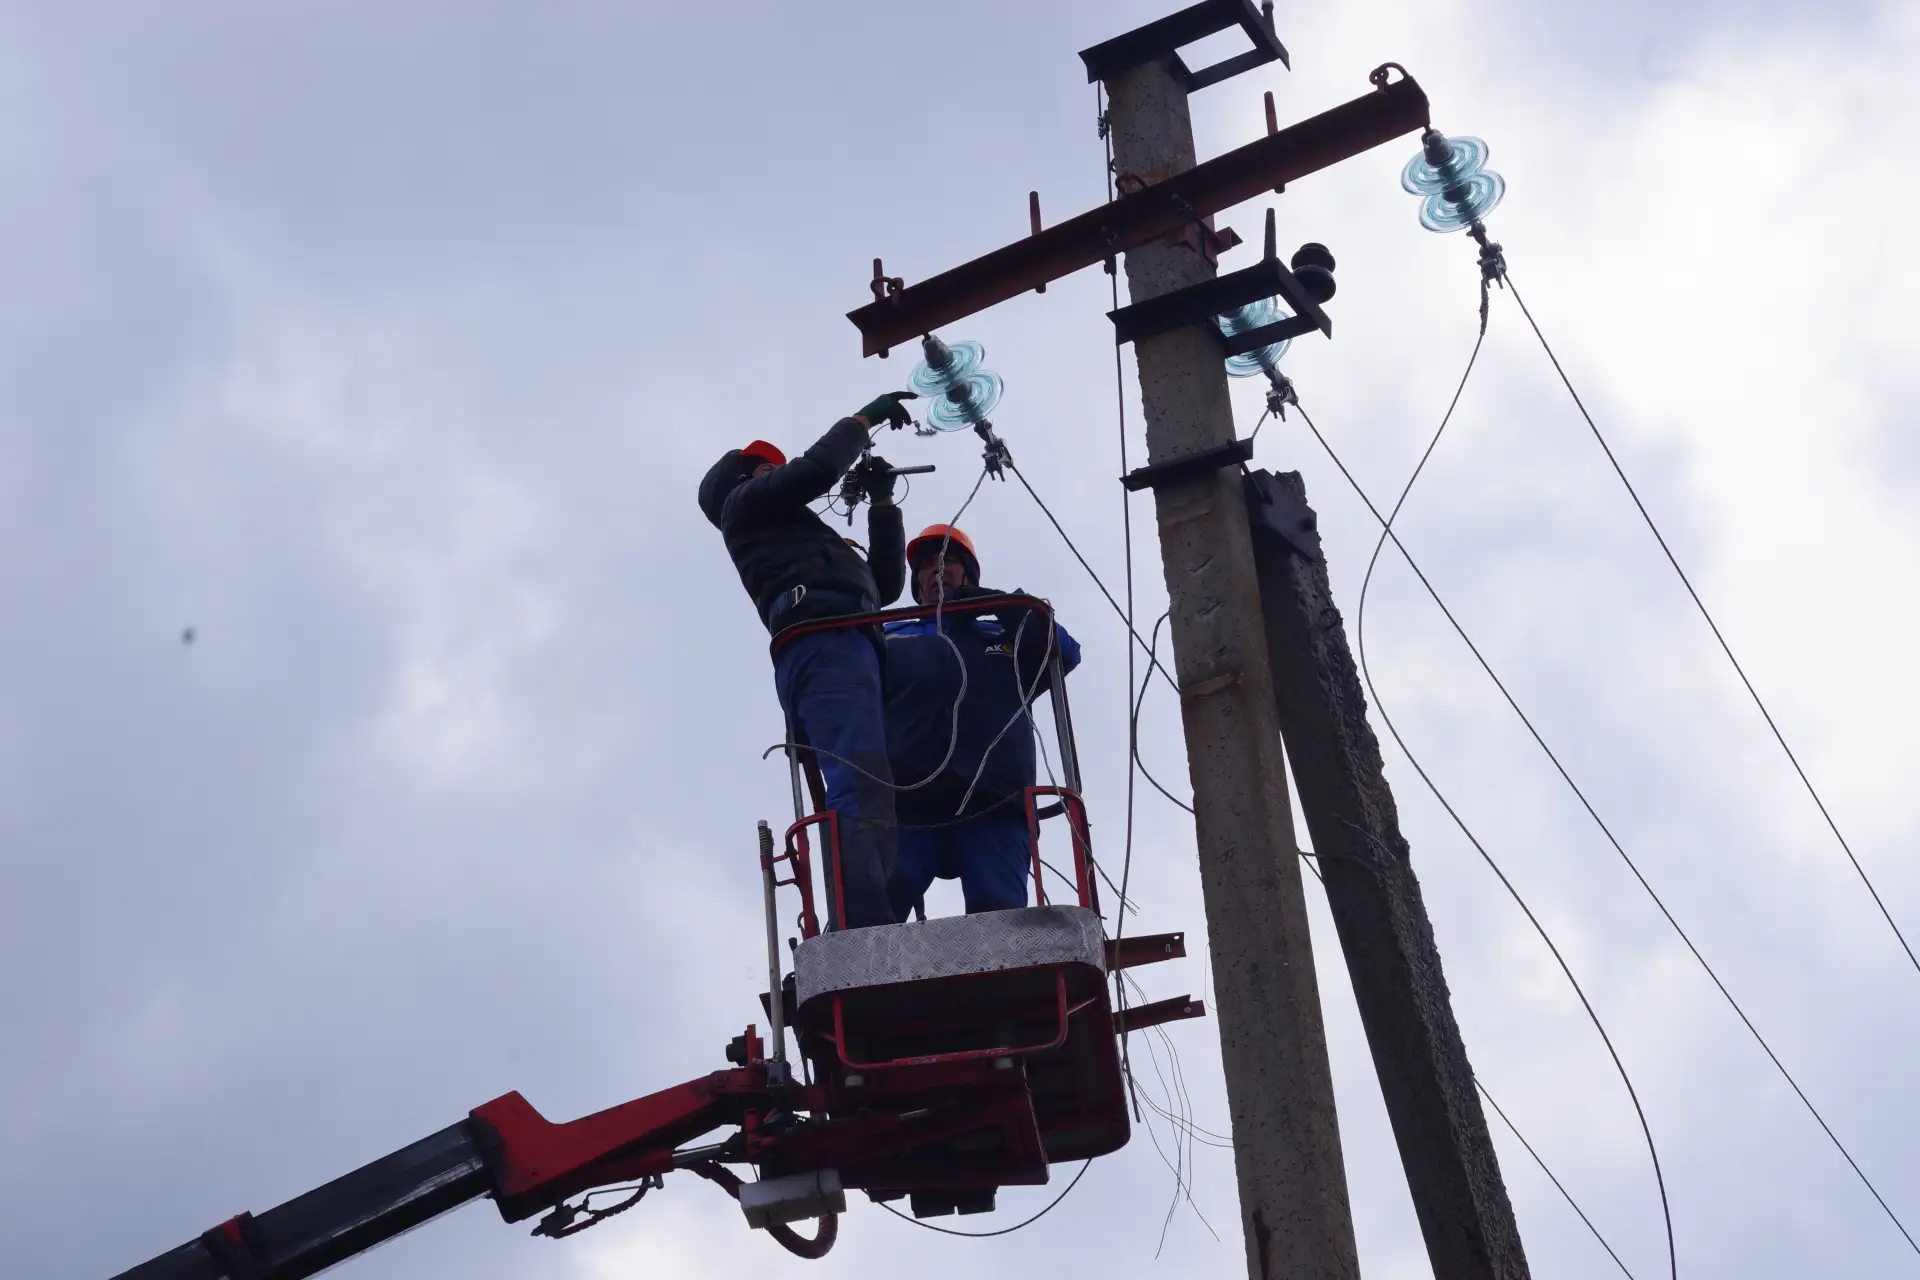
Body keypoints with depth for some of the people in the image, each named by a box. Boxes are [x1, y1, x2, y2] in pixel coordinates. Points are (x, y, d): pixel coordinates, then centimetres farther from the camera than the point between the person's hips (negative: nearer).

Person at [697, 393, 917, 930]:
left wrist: (882, 502, 33)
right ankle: (868, 945, -44)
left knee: (861, 805, -7)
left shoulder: (797, 536, 43)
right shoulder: (744, 501, 21)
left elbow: (886, 584, 36)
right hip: (826, 641, -9)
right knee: (862, 799, -27)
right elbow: (816, 469, 3)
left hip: (836, 646, 9)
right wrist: (865, 418, 17)